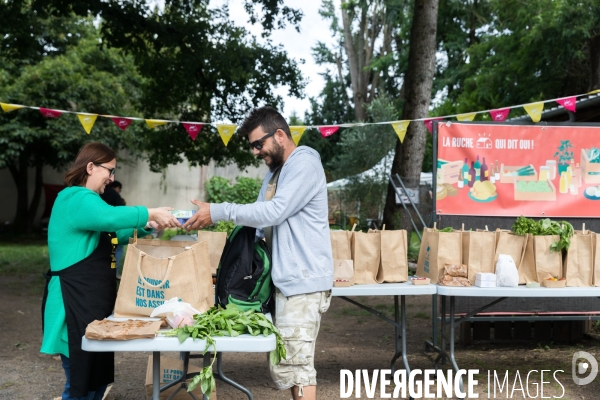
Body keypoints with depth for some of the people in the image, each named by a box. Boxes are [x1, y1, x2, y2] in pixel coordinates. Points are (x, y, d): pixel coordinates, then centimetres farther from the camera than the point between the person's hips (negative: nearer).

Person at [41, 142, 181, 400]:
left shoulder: (86, 199, 20)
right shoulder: (75, 198, -16)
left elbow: (113, 234, 25)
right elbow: (110, 217, -35)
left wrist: (146, 226, 10)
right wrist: (150, 213, -26)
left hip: (94, 299, 11)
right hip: (76, 301, -11)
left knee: (97, 374, 16)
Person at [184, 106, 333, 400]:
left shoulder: (305, 164, -12)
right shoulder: (276, 171, 19)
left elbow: (275, 211, -23)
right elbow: (261, 215, 17)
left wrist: (219, 212, -21)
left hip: (303, 281, -10)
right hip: (287, 279, 10)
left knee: (295, 364, -8)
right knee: (286, 364, 11)